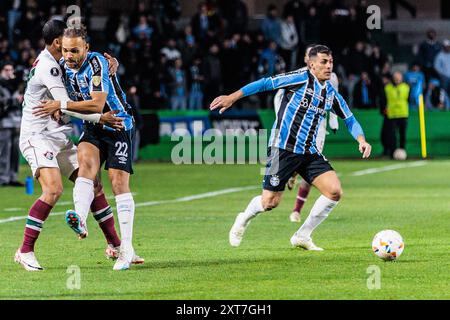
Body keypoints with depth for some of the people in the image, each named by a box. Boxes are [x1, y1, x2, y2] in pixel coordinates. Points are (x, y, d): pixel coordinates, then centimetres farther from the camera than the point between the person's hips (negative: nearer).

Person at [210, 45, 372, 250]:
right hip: (283, 148, -6)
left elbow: (350, 120, 21)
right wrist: (232, 97, -10)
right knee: (270, 202, -4)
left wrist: (361, 140, 3)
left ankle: (302, 237, 5)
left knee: (334, 191, -10)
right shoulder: (301, 78, -8)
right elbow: (266, 83, -8)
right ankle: (243, 220, 32)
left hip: (309, 153, 6)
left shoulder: (331, 93, 10)